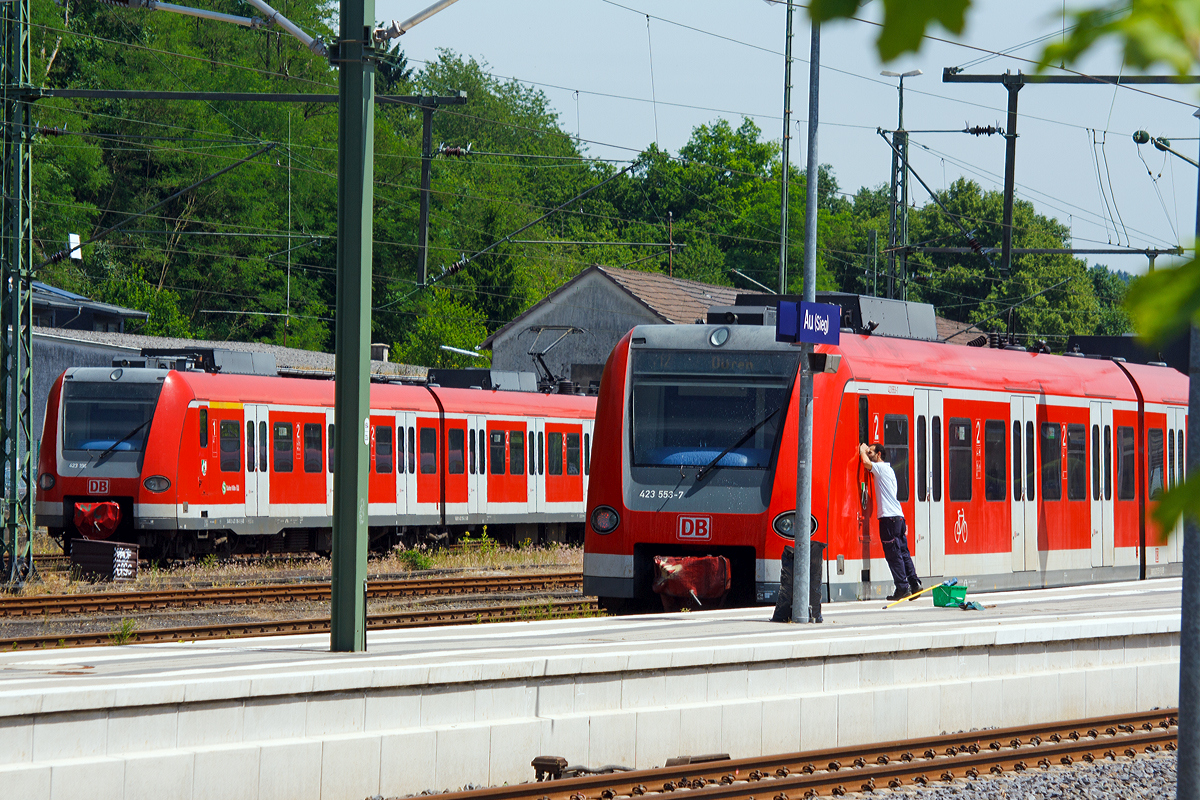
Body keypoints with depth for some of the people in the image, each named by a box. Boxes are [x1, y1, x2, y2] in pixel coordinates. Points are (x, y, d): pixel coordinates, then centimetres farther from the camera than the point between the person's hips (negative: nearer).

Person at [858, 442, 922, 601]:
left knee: (894, 554, -7)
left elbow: (867, 463, -19)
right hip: (898, 516, 9)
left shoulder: (882, 468, -5)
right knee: (903, 552, 9)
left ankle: (902, 588, -8)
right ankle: (914, 584, 8)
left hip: (889, 517, -9)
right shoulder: (888, 469, 22)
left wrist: (863, 451, 0)